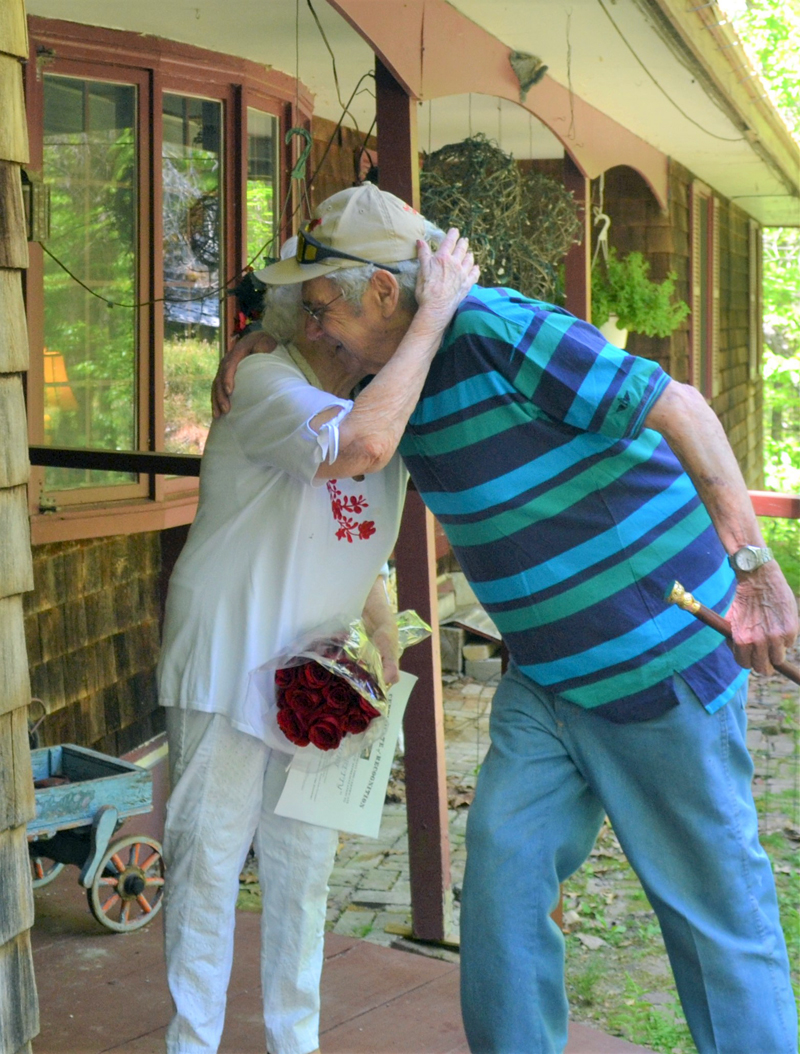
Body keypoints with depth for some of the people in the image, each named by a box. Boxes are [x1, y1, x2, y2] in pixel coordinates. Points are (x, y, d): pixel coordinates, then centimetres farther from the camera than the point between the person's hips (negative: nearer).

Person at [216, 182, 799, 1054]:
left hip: (661, 658, -8)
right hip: (545, 677, 8)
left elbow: (682, 408, -21)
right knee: (502, 873, 3)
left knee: (712, 902, 3)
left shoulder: (498, 331, -21)